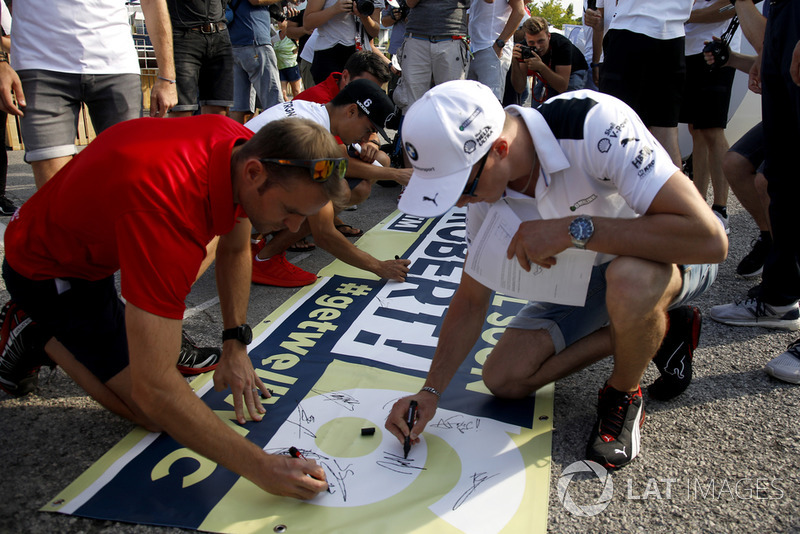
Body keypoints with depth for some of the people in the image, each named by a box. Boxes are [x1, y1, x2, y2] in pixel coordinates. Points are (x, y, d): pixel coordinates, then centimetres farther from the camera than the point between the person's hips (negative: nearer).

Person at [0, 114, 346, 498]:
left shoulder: (248, 150, -18)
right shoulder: (167, 207, -44)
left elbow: (234, 250, 2)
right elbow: (152, 389, -43)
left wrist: (235, 346, -4)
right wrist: (259, 468, -40)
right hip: (44, 268, -8)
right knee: (158, 414, -12)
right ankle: (42, 333, 6)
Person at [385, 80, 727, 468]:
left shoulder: (595, 125, -35)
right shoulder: (484, 183, -15)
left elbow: (709, 238, -38)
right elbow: (471, 299, -5)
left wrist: (572, 229, -40)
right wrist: (430, 391, -14)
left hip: (677, 256, -5)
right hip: (591, 272, 6)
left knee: (628, 281, -42)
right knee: (503, 378, -5)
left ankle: (623, 396, -8)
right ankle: (654, 329, 7)